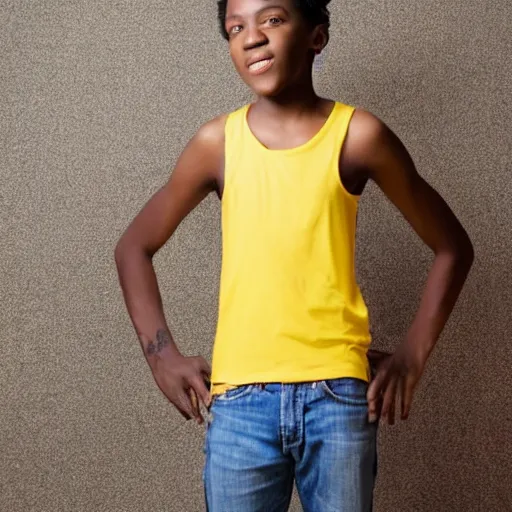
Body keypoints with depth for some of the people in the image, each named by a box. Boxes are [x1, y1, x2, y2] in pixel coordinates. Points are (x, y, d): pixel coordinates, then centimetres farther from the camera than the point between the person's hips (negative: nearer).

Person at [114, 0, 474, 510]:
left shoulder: (358, 135, -1)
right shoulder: (218, 141, 3)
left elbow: (452, 247, 9)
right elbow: (134, 246, 14)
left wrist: (412, 354, 4)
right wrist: (162, 354, 5)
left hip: (337, 392, -1)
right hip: (239, 398, 1)